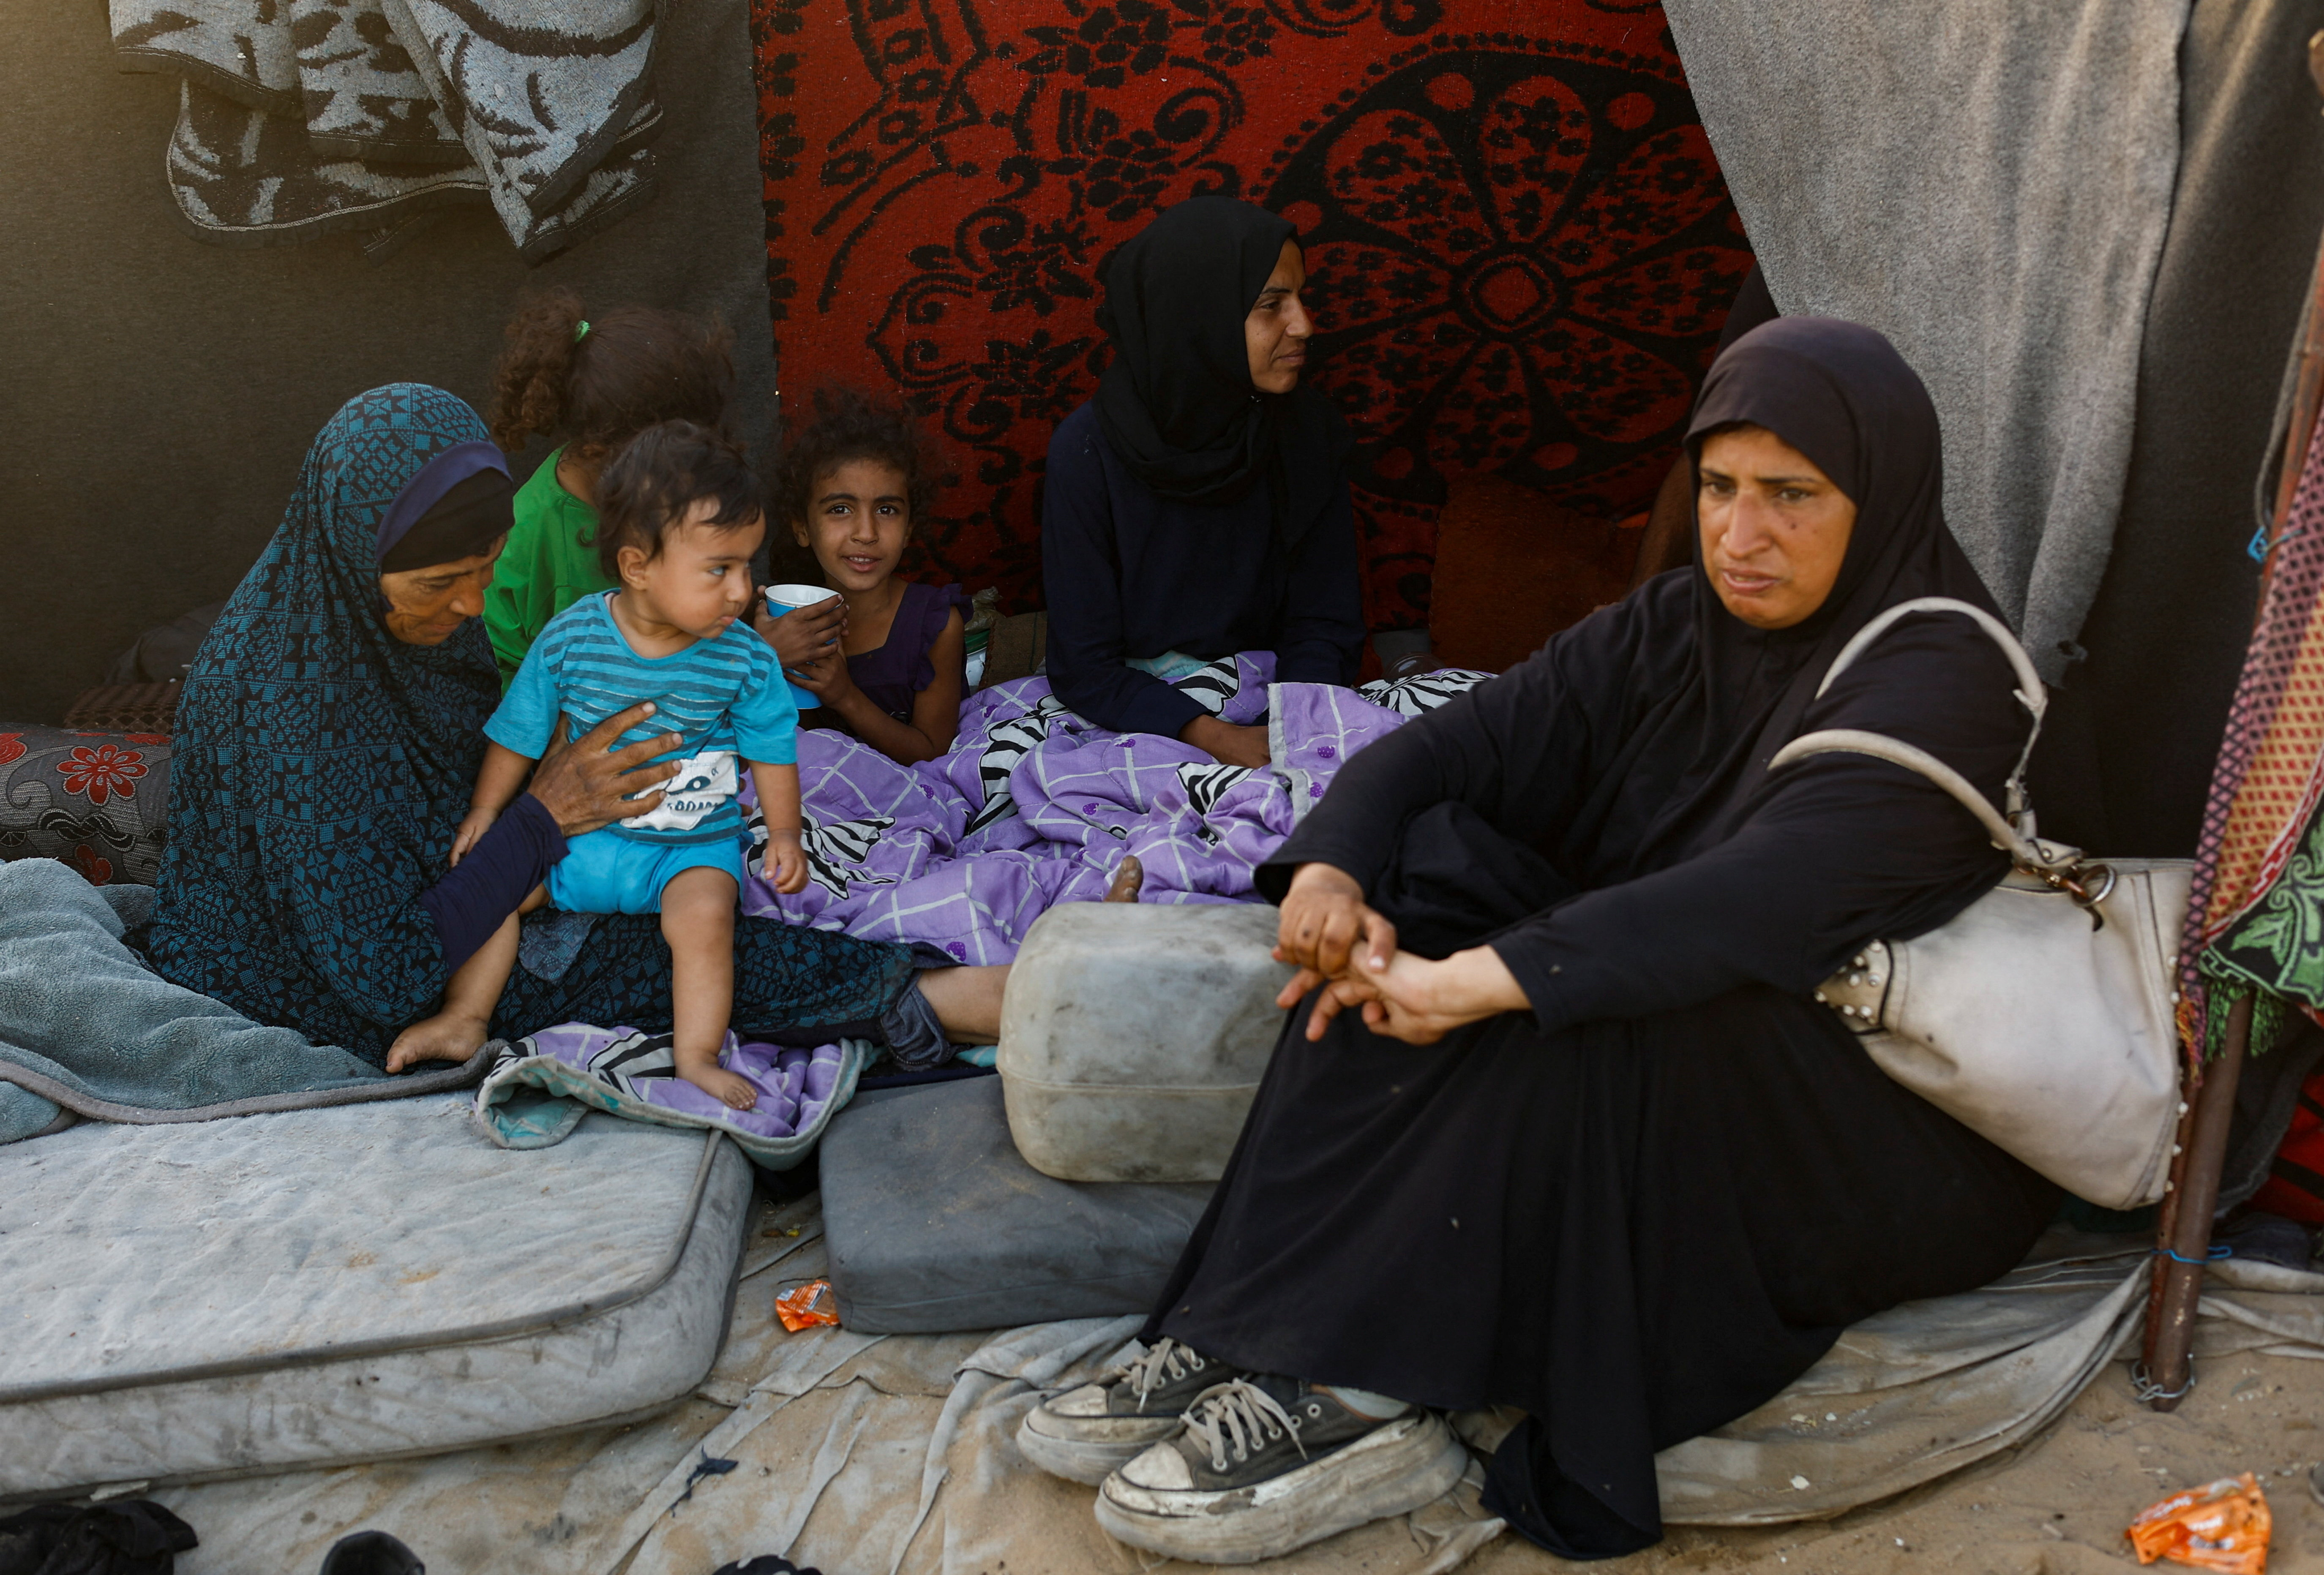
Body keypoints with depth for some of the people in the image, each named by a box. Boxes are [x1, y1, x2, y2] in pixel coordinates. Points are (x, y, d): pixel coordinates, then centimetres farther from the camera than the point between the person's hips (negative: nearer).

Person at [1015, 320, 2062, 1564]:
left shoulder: (1941, 683, -18)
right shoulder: (1675, 629, 4)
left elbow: (1763, 903, -34)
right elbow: (1451, 746, -4)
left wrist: (1477, 980, -39)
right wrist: (1331, 871, -23)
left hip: (1895, 1161, -7)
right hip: (1653, 1097, 7)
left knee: (1595, 990, -35)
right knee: (1426, 864, -14)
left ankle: (1354, 1393, -29)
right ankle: (1237, 1342, -22)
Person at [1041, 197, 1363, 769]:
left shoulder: (1310, 427, -3)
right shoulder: (1090, 451, -14)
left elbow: (1323, 624, 1)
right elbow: (1084, 667, -12)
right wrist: (1219, 740, -25)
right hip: (1137, 707, -3)